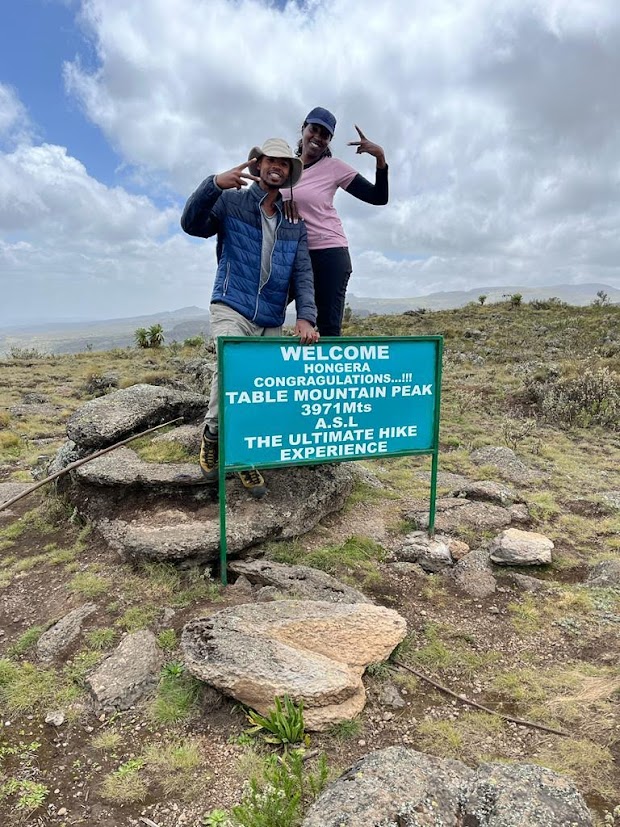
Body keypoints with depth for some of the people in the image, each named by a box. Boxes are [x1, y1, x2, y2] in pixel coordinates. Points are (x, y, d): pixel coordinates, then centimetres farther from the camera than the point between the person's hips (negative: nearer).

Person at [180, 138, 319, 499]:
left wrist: (306, 316, -10)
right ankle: (214, 433, -7)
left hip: (271, 322, 4)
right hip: (232, 309, -4)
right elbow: (192, 224, -7)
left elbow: (303, 273, 6)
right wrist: (213, 185, -23)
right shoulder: (231, 201, 8)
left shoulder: (295, 225, 16)